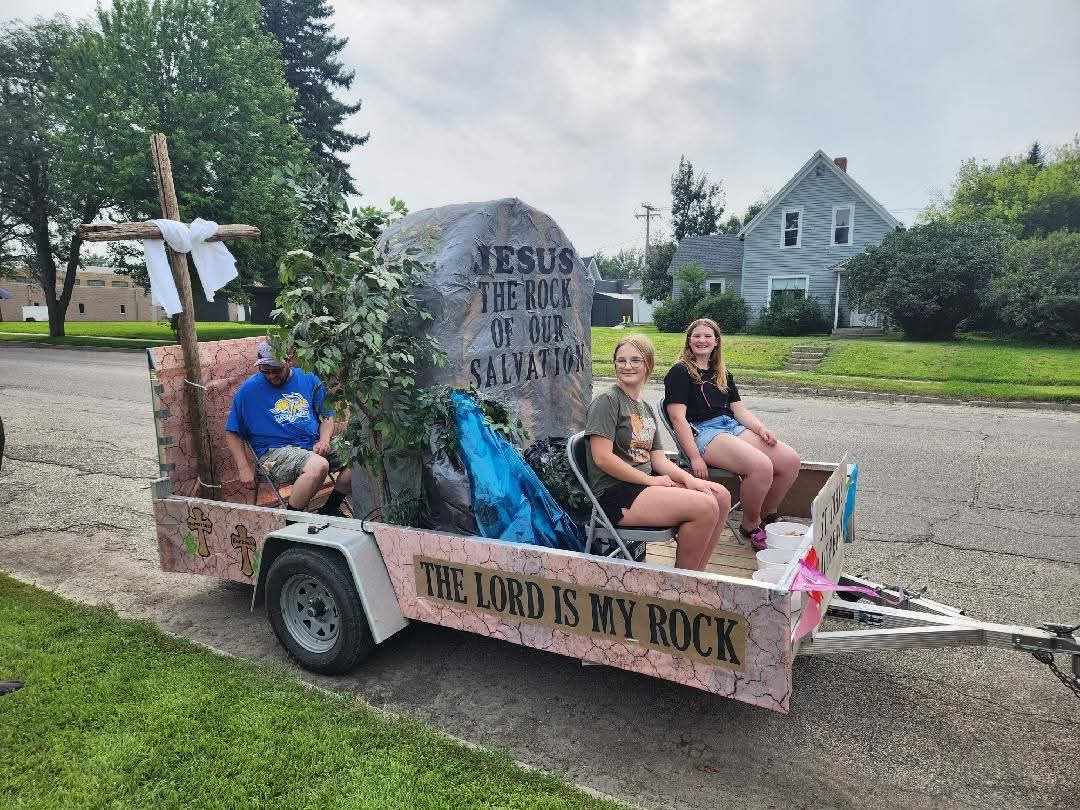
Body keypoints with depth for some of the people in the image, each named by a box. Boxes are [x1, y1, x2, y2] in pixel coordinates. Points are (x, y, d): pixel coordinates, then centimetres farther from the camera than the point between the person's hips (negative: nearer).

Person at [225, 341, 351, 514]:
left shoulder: (308, 379, 11)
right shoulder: (249, 389, 3)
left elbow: (327, 417, 16)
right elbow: (232, 433, 6)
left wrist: (324, 440, -4)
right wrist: (244, 469, -3)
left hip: (314, 444, 5)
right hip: (276, 451, -4)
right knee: (319, 466, -35)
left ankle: (330, 509, 0)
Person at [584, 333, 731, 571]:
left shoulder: (646, 408, 19)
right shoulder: (607, 401, -8)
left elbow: (658, 458, 12)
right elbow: (602, 458, -17)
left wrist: (689, 479, -6)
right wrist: (650, 480, -13)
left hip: (645, 485, 9)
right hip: (615, 494, -9)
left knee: (720, 496, -3)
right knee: (705, 506, -21)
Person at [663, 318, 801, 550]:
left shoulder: (722, 374, 24)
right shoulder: (679, 372, 1)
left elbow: (739, 409, 18)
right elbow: (678, 418, -9)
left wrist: (761, 429, -3)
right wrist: (695, 458, -18)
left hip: (732, 427, 8)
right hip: (701, 432, -8)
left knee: (790, 460, -11)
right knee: (762, 466, -28)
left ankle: (769, 515, 11)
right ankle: (749, 525, -5)